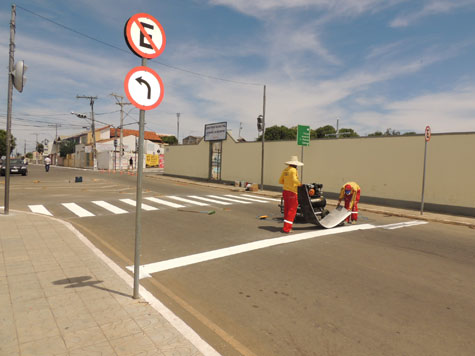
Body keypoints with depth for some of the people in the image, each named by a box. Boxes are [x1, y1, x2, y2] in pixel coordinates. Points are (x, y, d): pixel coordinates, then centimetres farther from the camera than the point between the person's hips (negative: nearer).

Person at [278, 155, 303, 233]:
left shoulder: (285, 170, 9)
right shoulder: (293, 170, -13)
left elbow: (280, 181, 14)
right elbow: (294, 179, -28)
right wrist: (299, 183, -10)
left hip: (285, 191, 8)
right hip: (292, 192, -8)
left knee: (287, 210, 14)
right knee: (292, 210, -2)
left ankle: (286, 226, 21)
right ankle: (286, 228, -4)